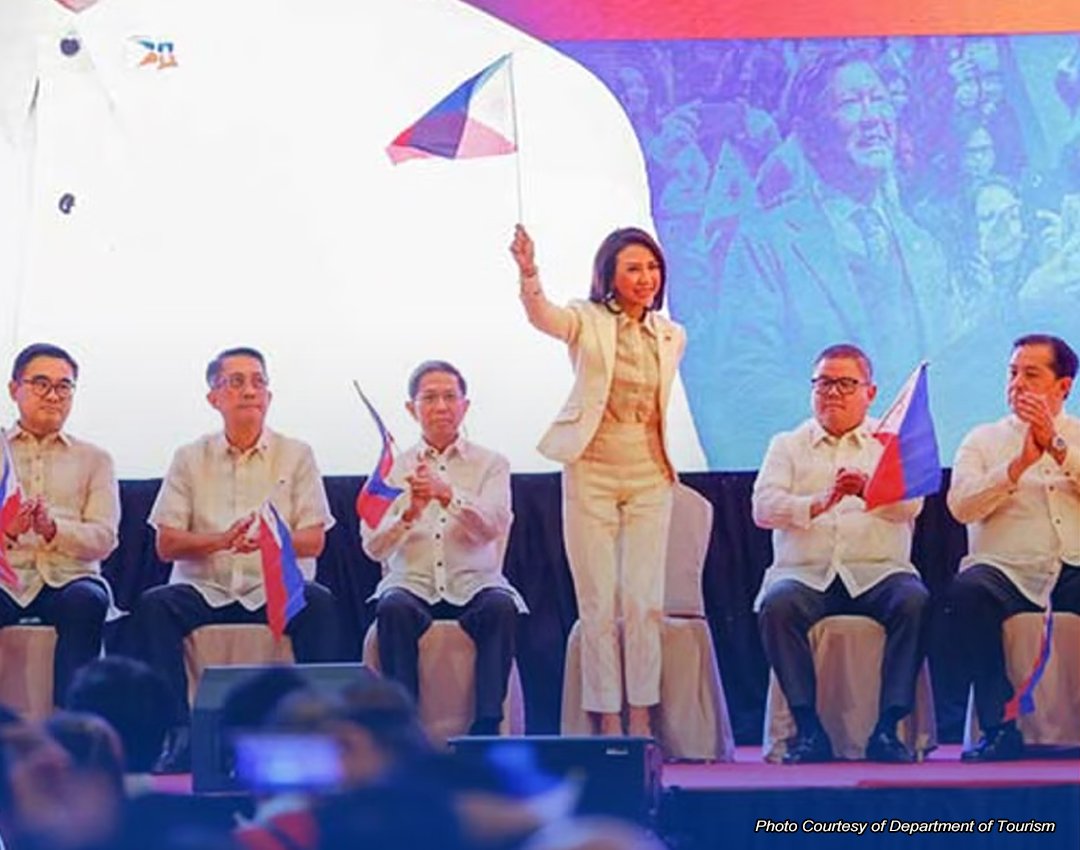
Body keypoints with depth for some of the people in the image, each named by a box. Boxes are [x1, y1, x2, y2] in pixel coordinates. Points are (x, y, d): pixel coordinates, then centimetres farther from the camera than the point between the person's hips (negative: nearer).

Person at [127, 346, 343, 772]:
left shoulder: (296, 455, 9)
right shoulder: (190, 458, 11)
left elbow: (313, 541, 0)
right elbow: (166, 545, 3)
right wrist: (222, 540, -16)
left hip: (276, 590, -1)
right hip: (205, 590, 1)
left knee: (319, 605, -32)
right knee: (153, 606, -29)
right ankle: (180, 731, -30)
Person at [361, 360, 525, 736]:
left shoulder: (490, 465, 10)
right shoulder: (394, 467, 11)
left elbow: (492, 526, -10)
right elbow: (373, 546, -1)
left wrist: (447, 494, -27)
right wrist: (409, 511, -21)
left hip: (474, 585, 0)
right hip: (412, 584, 0)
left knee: (501, 607, -33)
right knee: (393, 608, -33)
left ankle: (487, 726, -33)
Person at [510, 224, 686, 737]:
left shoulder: (672, 337, 8)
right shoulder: (588, 322, -4)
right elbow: (541, 315, -25)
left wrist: (668, 466, 13)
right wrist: (528, 273, -43)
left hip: (650, 478, 3)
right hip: (592, 473, -3)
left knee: (645, 602, 0)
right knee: (598, 604, -1)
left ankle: (641, 718, 6)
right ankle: (606, 720, 3)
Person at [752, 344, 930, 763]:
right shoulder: (787, 446, 18)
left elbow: (910, 504, -3)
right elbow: (764, 508, 0)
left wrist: (870, 492, -26)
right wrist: (820, 503, -19)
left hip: (877, 571, 0)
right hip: (805, 573, 0)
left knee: (915, 602, -32)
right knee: (777, 605, -32)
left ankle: (888, 728, -27)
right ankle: (807, 727, -27)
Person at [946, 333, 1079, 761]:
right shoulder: (984, 440, 19)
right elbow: (961, 505, 1)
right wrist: (1020, 463, -9)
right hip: (1007, 572, 1)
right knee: (968, 592, -34)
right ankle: (1000, 725, -29)